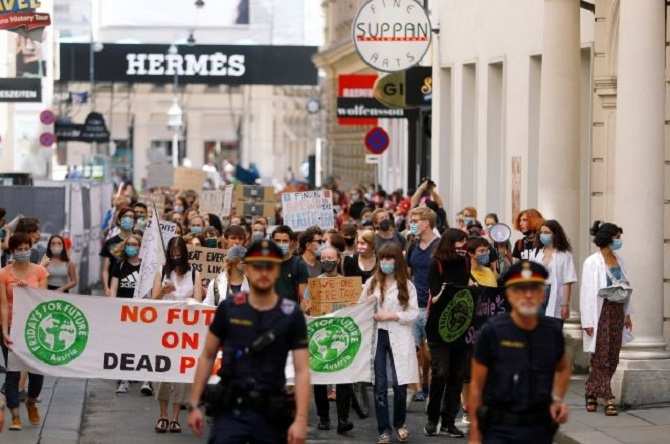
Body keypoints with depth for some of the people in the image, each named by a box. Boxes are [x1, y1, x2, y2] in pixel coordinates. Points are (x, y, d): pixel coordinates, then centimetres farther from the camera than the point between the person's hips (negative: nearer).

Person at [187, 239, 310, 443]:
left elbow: (302, 370, -6)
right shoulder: (229, 309, 1)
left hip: (270, 413, 0)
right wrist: (194, 404, 3)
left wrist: (301, 419, -16)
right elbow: (207, 357, 8)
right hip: (231, 411, 0)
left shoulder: (291, 314, -2)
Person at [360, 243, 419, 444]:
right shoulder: (372, 282, 10)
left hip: (398, 337, -1)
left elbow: (414, 314, -2)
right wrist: (368, 303, -9)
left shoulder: (407, 285, 4)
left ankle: (399, 424, 21)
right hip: (377, 335, 1)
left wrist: (391, 316, -12)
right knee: (380, 384, -2)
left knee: (400, 383, -1)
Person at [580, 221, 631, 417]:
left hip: (617, 311, 7)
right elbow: (587, 292, -11)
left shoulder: (618, 259, 10)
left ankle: (592, 393, 18)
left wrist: (627, 313, 13)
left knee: (612, 357, 7)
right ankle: (608, 399, -4)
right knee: (601, 356, -4)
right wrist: (588, 322, -14)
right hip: (601, 311, -7)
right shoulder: (592, 262, -10)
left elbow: (625, 287, 16)